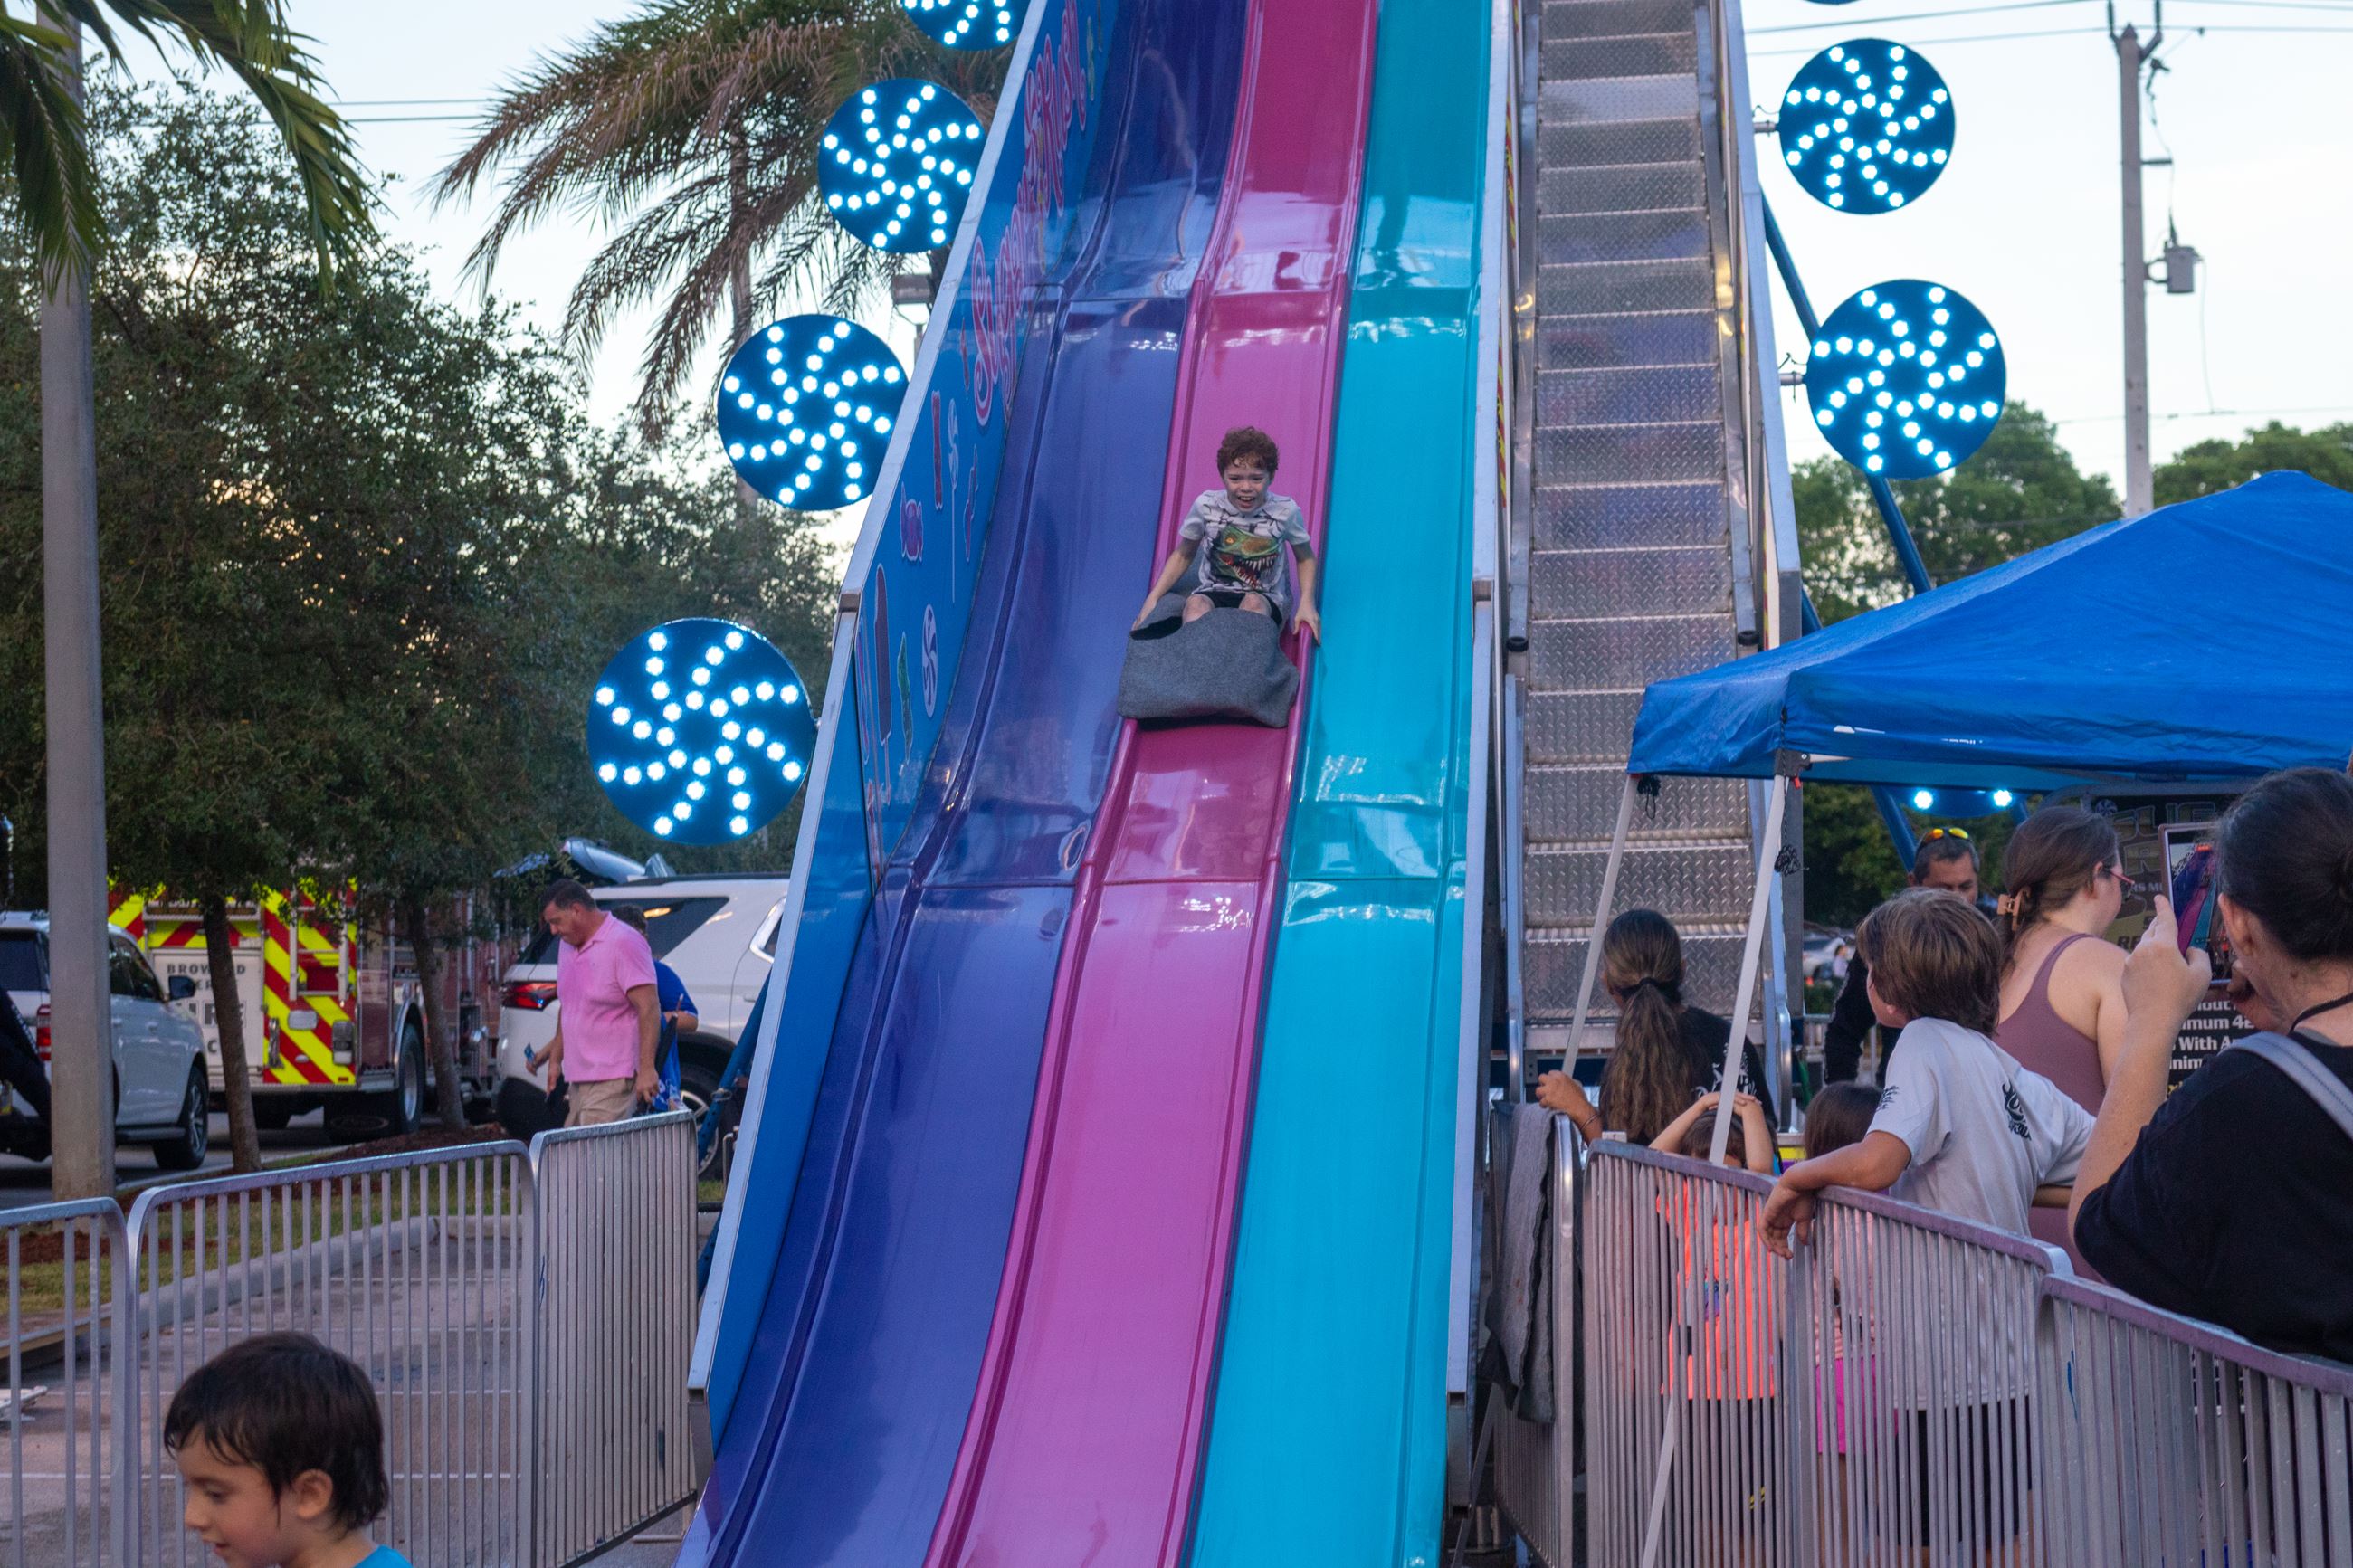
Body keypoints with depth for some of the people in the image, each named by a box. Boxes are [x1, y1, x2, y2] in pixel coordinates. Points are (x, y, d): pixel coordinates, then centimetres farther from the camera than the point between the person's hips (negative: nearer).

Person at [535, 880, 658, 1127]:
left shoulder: (623, 943, -12)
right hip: (579, 1077, 9)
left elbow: (649, 1008, -17)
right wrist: (555, 1059, 24)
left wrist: (647, 1069, -23)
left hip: (614, 1079, -9)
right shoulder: (566, 946, 16)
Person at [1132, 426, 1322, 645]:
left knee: (1254, 602, -36)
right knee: (1196, 604, -34)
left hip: (1266, 599, 0)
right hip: (1214, 592, 0)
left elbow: (1306, 557, 10)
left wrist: (1307, 603, -6)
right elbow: (1183, 554, 10)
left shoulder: (1285, 511, -8)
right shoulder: (1207, 506, -6)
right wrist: (1153, 599, 0)